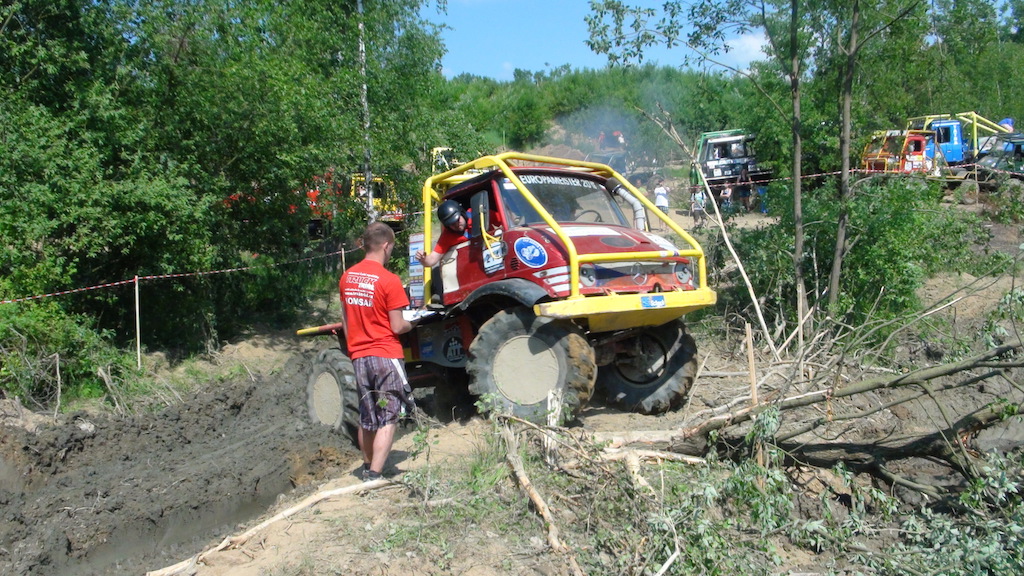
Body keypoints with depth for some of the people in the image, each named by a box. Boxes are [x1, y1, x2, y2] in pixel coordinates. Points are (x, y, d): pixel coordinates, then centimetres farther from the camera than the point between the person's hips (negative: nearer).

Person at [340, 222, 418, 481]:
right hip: (386, 355, -6)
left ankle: (368, 468, 31)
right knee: (388, 420, -1)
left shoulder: (347, 278, 5)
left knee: (366, 418, 18)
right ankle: (373, 476, -7)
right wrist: (411, 324, 8)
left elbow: (345, 319, 13)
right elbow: (397, 327, -12)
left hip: (358, 356, 6)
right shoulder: (389, 280, -14)